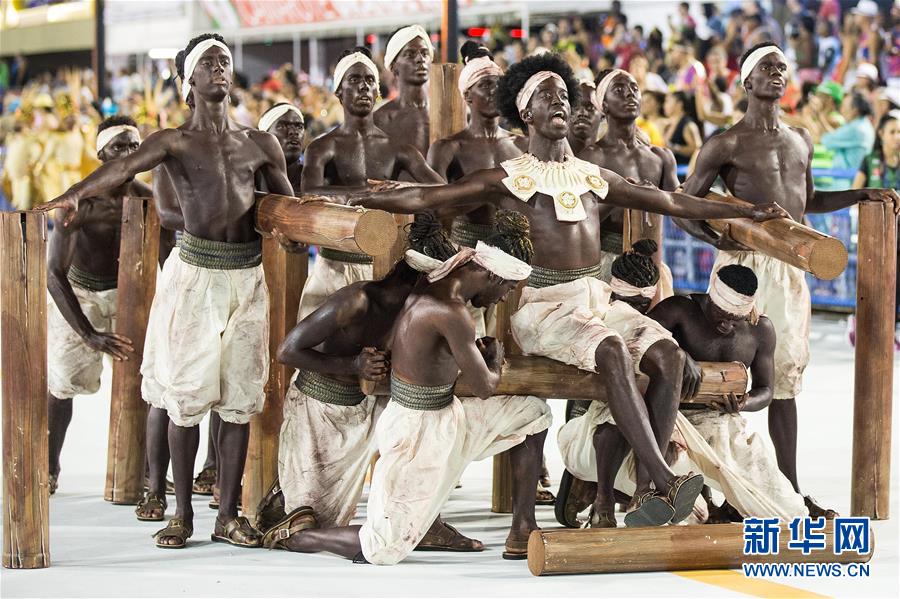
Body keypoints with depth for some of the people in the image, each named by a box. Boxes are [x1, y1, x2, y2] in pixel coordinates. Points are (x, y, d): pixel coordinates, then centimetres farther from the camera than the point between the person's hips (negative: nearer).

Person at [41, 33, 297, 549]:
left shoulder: (260, 144, 12)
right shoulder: (174, 142, 1)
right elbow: (125, 167, -18)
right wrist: (76, 194, -35)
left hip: (248, 277, 3)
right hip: (195, 274, -3)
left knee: (240, 398, 3)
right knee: (187, 395, -2)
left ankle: (229, 515, 9)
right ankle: (183, 514, 7)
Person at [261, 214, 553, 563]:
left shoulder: (432, 287, 1)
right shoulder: (451, 313, -26)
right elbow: (485, 387, -16)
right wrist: (495, 357, 6)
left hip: (441, 416, 10)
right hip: (420, 432, -10)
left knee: (532, 412, 14)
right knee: (385, 549, -3)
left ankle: (523, 530, 17)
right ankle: (295, 535, 16)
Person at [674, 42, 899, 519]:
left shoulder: (801, 141, 16)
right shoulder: (727, 144, -4)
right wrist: (713, 236, -20)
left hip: (790, 268, 6)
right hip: (744, 264, -6)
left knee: (785, 373, 8)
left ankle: (790, 490, 11)